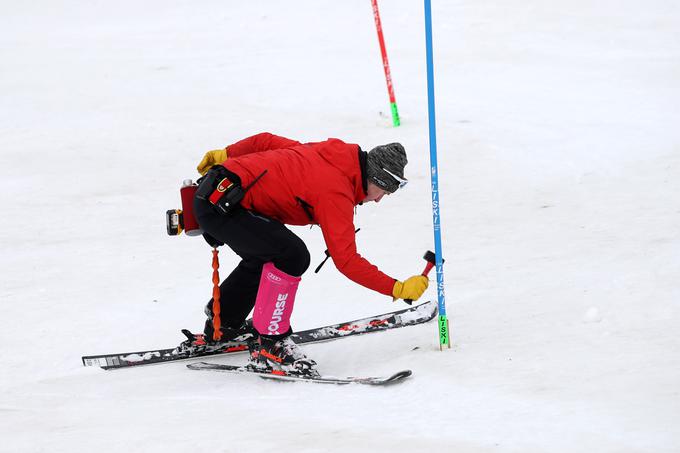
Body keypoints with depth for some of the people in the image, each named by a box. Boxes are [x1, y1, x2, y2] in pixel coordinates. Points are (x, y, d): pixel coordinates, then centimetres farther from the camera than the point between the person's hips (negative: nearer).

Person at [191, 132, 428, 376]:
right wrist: (397, 289, -19)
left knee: (264, 256, 29)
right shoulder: (336, 193, -17)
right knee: (291, 255, -22)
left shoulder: (325, 153, 9)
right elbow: (346, 260, -20)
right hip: (220, 206, -11)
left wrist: (225, 155, 33)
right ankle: (268, 346, -14)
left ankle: (221, 328, 44)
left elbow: (266, 141, 20)